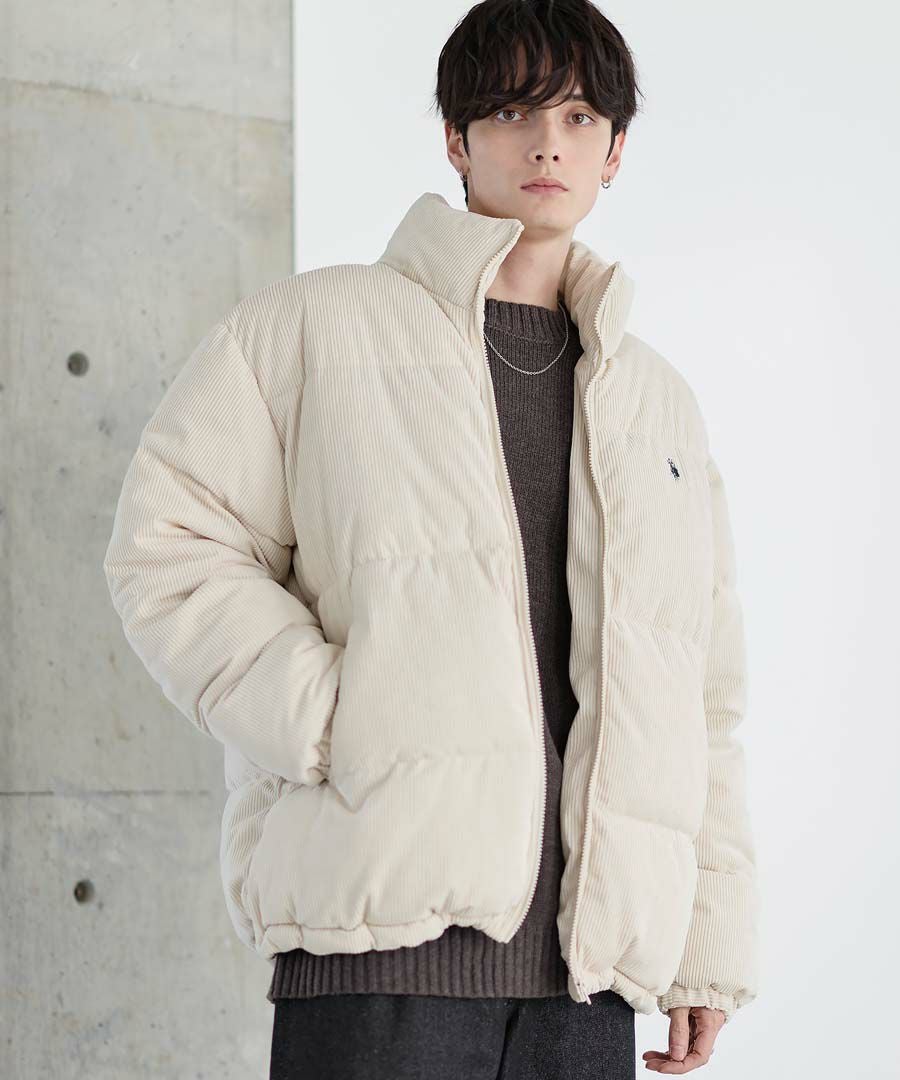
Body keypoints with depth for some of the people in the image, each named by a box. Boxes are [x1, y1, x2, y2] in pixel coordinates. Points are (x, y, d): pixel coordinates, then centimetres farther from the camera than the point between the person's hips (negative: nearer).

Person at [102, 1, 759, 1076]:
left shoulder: (659, 403, 23)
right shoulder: (315, 326, 10)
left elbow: (706, 699, 22)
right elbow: (168, 544, 1)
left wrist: (711, 942, 14)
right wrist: (333, 726, -11)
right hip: (386, 920, -4)